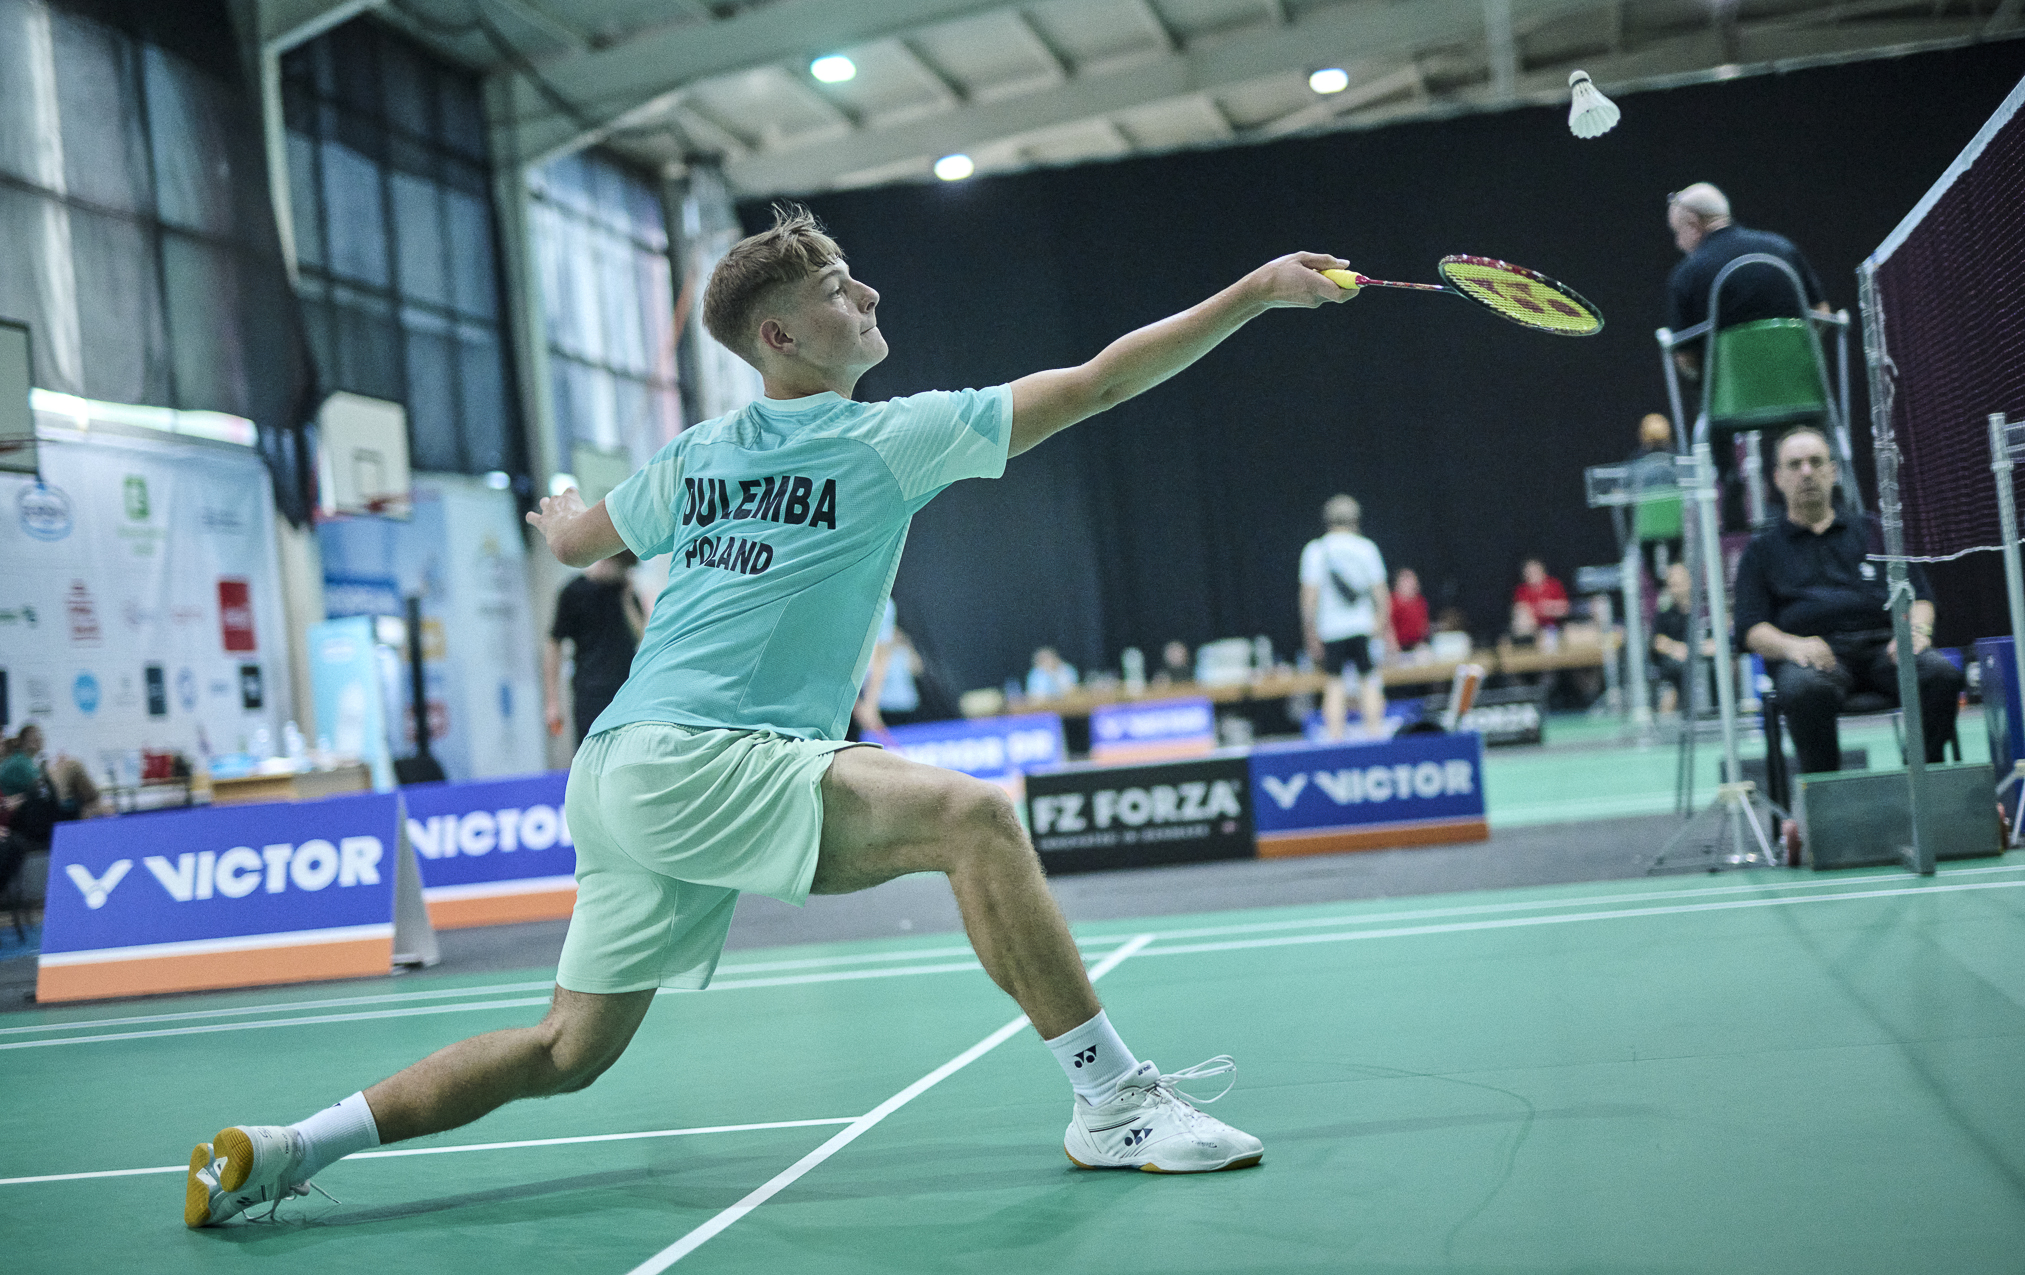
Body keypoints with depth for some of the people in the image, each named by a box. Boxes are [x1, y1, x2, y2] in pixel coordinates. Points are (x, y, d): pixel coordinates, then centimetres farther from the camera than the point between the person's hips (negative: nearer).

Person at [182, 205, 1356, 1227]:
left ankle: (275, 1152, 19)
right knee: (970, 816, -20)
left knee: (569, 1051, 16)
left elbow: (574, 542, 32)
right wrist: (1260, 291, 1)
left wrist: (560, 512, 56)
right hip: (687, 762, -9)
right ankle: (1116, 1100, -22)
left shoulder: (695, 459, 15)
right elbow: (1100, 383, -3)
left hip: (622, 779, 9)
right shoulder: (890, 439, -3)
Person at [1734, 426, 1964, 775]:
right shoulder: (1762, 549, 20)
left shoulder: (1873, 532, 26)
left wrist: (1917, 629, -4)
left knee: (1942, 673, -30)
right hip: (1811, 652, -2)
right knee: (1806, 690, -39)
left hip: (1881, 643, 2)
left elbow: (1919, 596, 20)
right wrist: (1792, 645, -15)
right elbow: (1752, 627, 8)